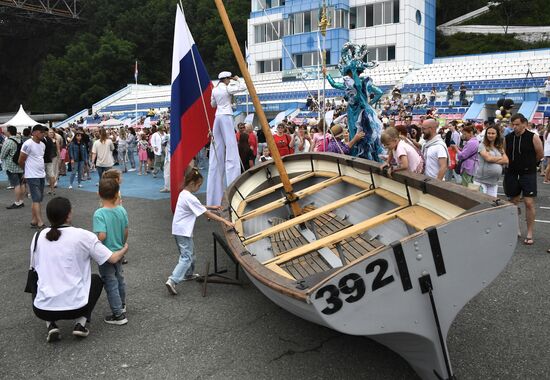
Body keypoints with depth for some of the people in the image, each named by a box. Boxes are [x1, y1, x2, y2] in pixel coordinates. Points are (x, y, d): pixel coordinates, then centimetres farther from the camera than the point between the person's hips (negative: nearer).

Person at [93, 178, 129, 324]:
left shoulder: (99, 213, -24)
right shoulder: (122, 210, -8)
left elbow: (102, 236, -31)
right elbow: (126, 232, 1)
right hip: (118, 252, 6)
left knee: (111, 283, 5)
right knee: (119, 278, 24)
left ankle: (119, 315, 12)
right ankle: (122, 304, 44)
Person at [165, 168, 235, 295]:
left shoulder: (183, 193, 8)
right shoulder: (190, 198, -21)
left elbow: (198, 207, 24)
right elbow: (207, 214, -21)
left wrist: (212, 207, 21)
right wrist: (225, 221, -18)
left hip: (178, 229, 10)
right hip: (184, 232, -10)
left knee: (189, 253, 23)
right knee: (186, 257, -8)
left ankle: (188, 274, 38)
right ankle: (172, 280, -15)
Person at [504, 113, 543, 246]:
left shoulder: (533, 137, -9)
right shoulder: (507, 138, 0)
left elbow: (540, 154, 2)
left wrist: (528, 163, 10)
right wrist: (515, 163, 7)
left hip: (528, 174, -3)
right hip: (512, 174, 3)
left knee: (529, 203, -5)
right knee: (513, 201, 12)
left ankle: (529, 233, 4)